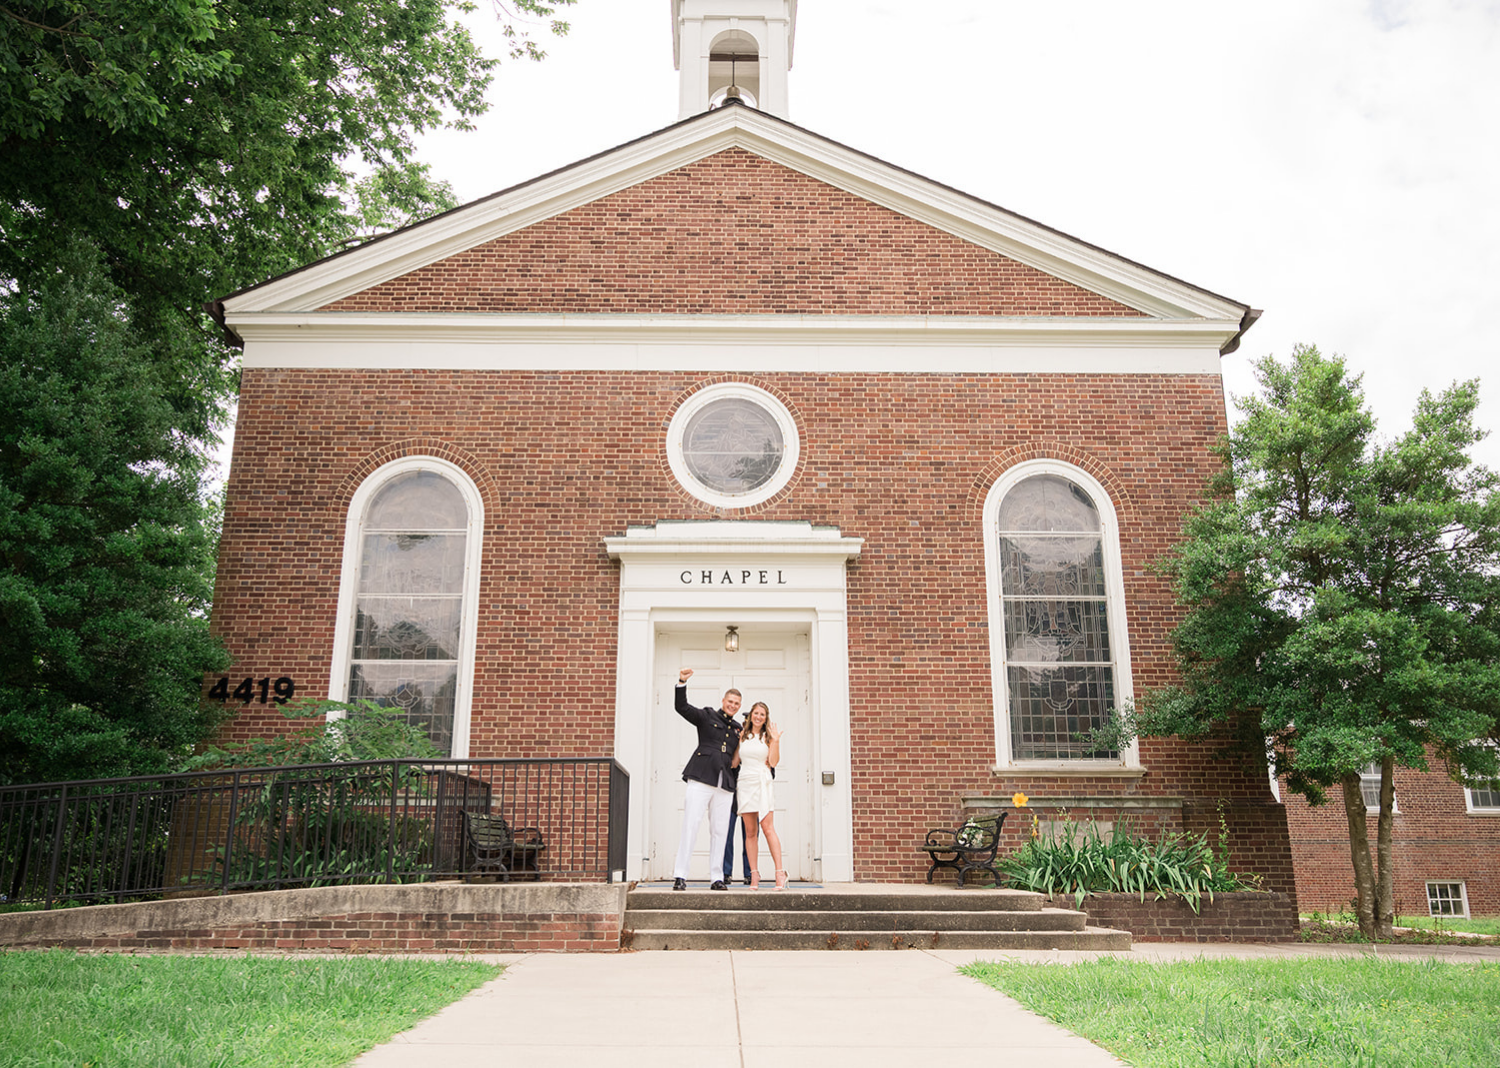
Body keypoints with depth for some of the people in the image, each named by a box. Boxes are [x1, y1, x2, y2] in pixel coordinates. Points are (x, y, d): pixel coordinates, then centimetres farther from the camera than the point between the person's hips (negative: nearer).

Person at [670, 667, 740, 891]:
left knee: (719, 831, 3)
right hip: (701, 780, -4)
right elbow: (682, 707, -4)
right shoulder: (707, 716, 9)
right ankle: (680, 876, -8)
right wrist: (682, 683, -15)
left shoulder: (737, 729, 22)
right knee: (690, 826, -9)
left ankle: (716, 878, 9)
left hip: (725, 785, 5)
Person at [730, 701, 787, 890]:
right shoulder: (742, 736, 12)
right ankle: (754, 875, 4)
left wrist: (776, 741, -9)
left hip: (763, 784, -3)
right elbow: (734, 762, 12)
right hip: (745, 784, 3)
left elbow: (773, 762, -1)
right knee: (750, 832, 2)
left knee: (768, 828, -12)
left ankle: (780, 873, -13)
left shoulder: (769, 737, 7)